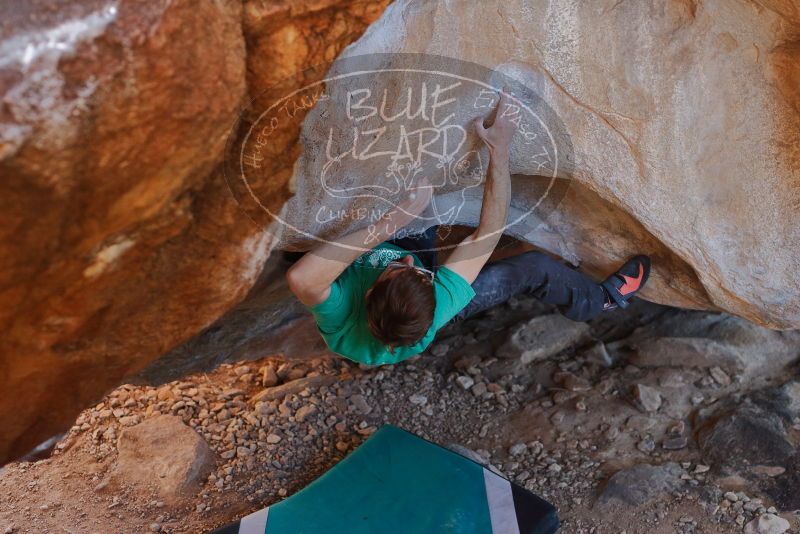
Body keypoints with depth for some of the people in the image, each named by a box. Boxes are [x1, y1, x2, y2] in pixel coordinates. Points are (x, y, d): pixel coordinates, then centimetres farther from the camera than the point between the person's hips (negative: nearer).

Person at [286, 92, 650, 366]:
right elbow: (486, 236, -41)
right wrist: (500, 149, -41)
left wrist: (391, 222, -62)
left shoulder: (342, 320, -45)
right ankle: (601, 300, 28)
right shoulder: (436, 310, -45)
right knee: (535, 267, 2)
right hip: (424, 290, -2)